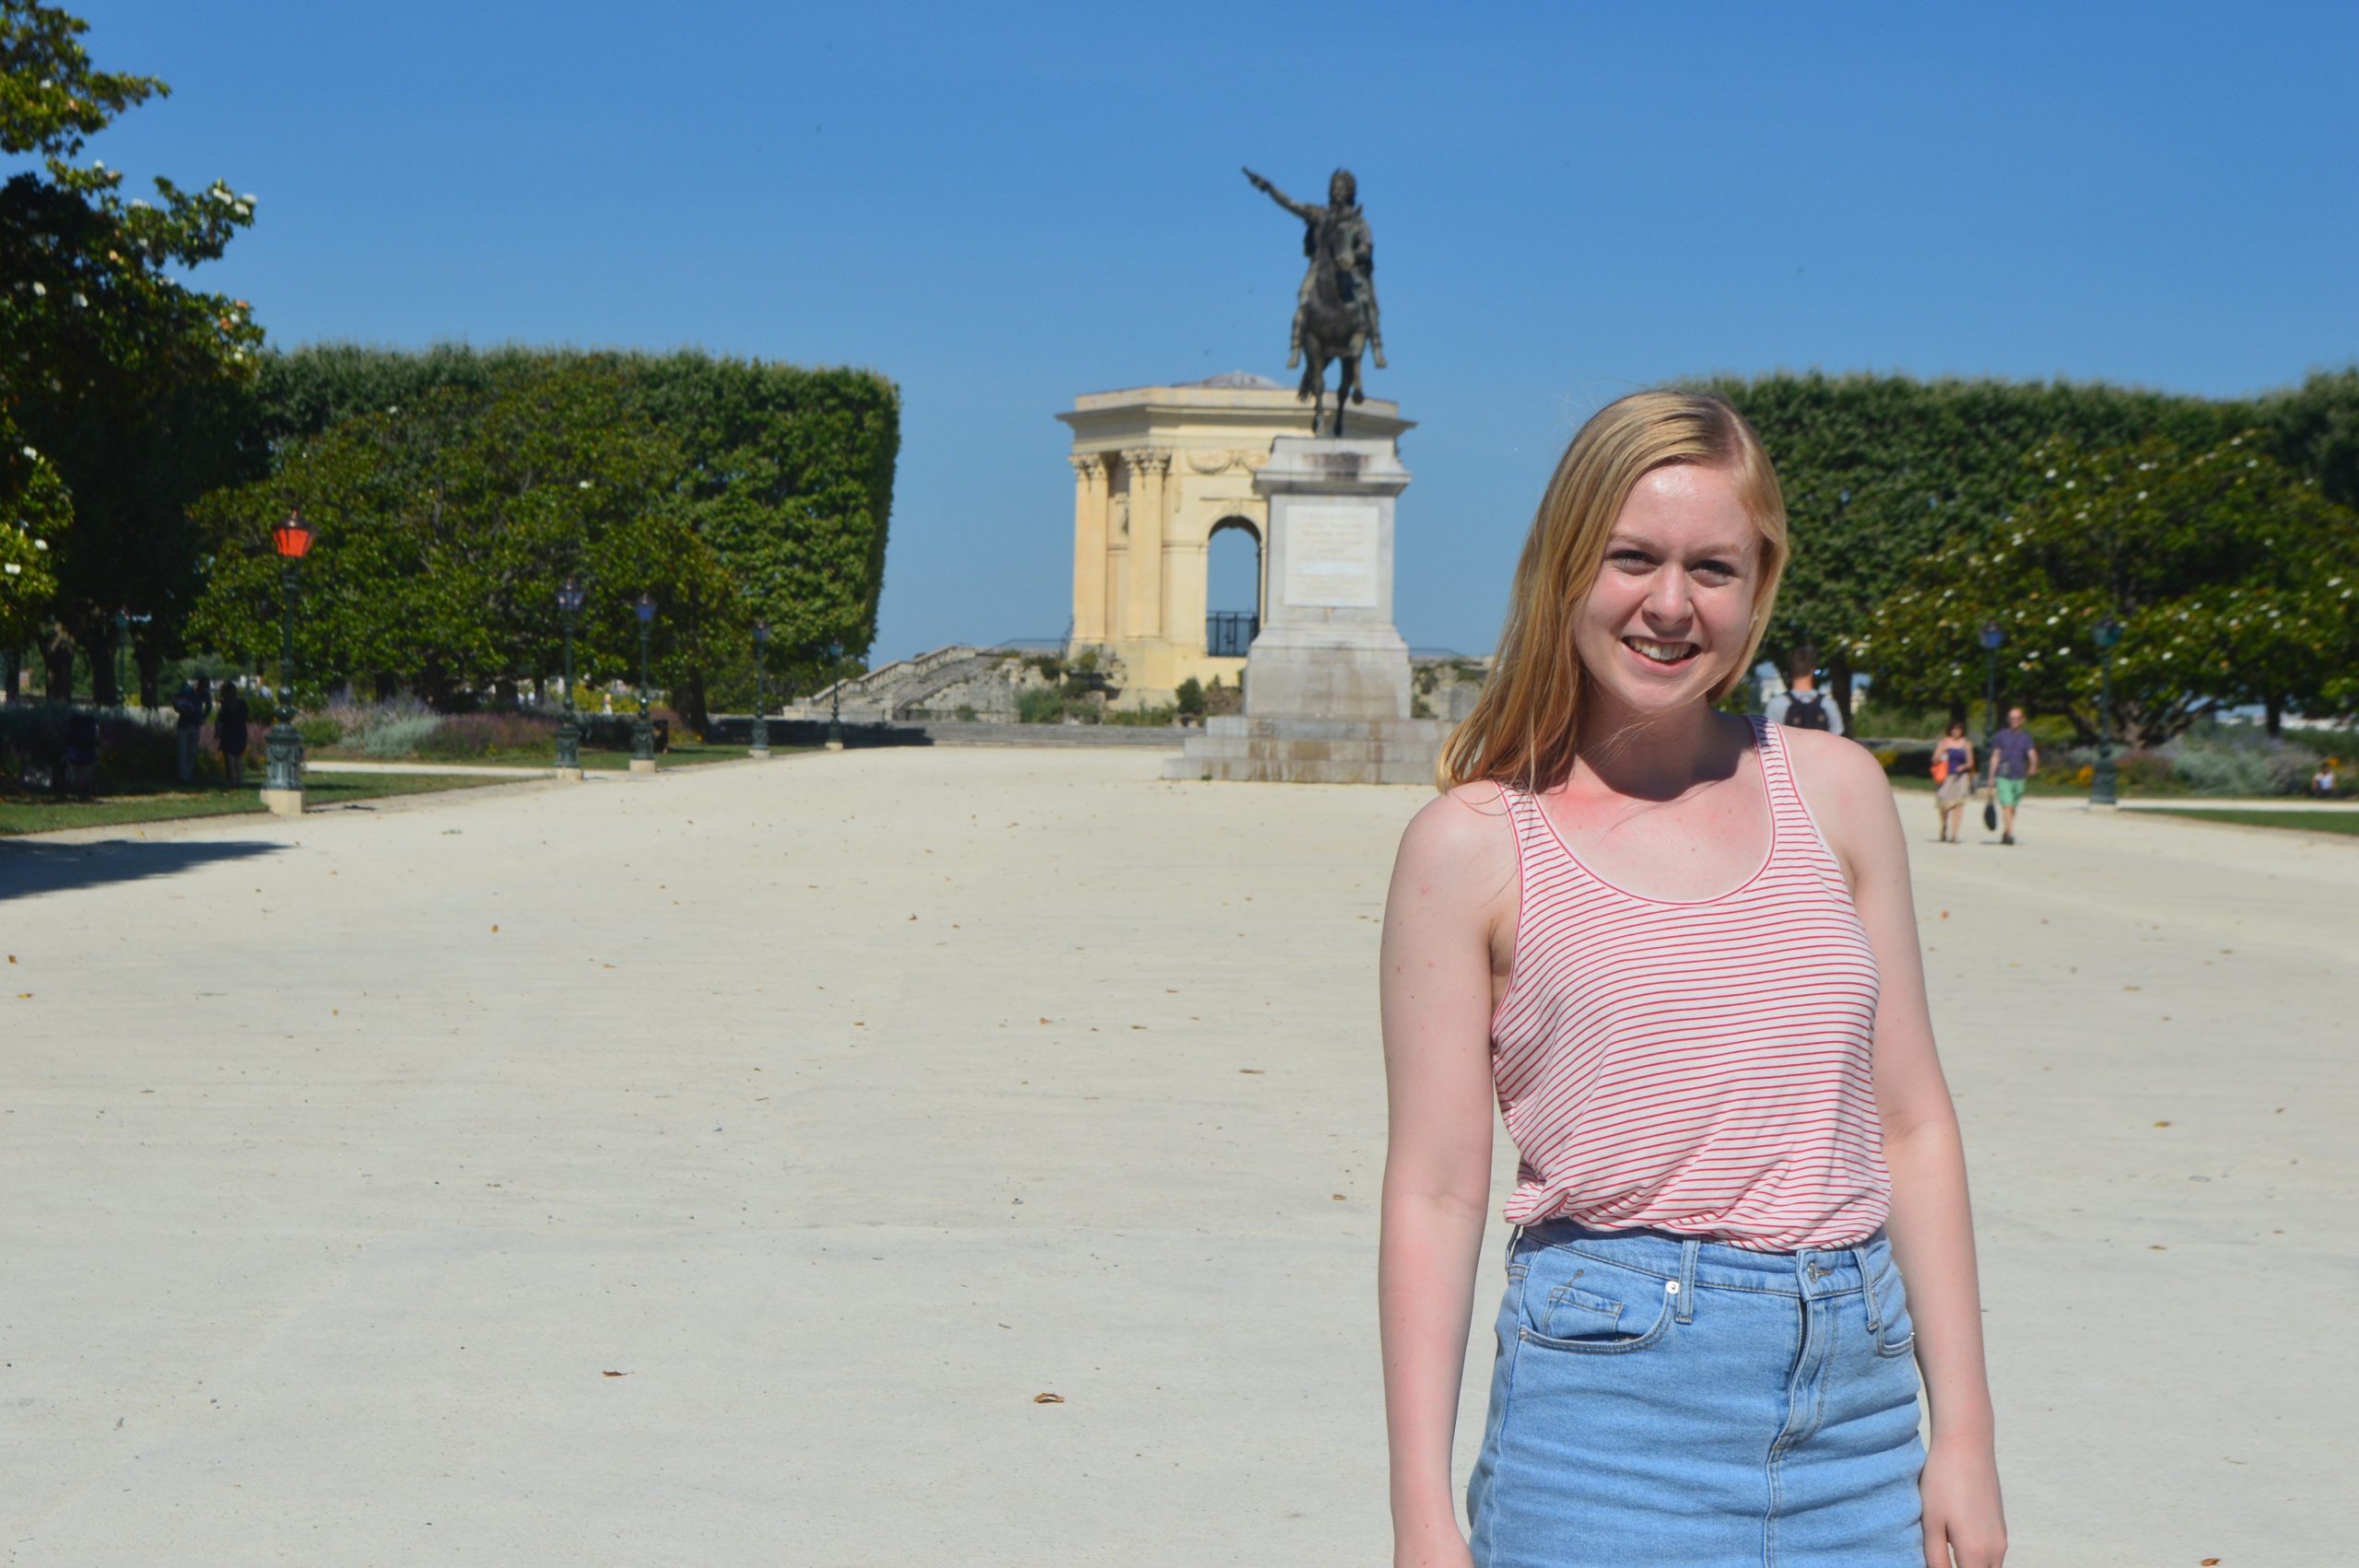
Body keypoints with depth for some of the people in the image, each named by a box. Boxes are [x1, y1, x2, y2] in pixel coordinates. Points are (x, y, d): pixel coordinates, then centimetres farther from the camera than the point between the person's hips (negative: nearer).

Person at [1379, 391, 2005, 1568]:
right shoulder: (1473, 844, -1)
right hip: (1610, 1388, -3)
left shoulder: (1834, 791, 8)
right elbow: (1433, 1193, -2)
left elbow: (1910, 1126, 10)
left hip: (1857, 1396, 3)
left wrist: (1965, 1429, 6)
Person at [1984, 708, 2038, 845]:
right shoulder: (2001, 736, 7)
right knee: (2007, 806, -15)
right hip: (2002, 777, -2)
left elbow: (2032, 755, -4)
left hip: (2019, 777, 2)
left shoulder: (2026, 738, 9)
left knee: (2013, 808, 9)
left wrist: (2033, 766, -21)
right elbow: (1995, 757, 8)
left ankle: (2005, 833, 23)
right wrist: (1991, 778, 6)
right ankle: (2009, 834, -21)